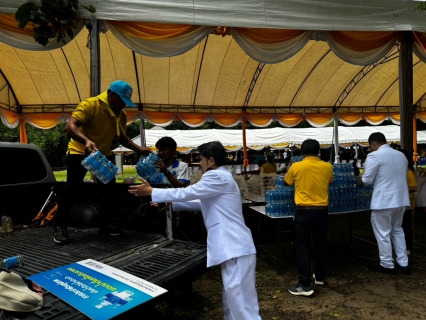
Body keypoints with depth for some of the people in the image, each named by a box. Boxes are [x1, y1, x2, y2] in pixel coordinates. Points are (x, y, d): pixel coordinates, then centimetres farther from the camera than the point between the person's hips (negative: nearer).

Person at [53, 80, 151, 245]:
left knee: (108, 187, 4)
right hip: (80, 152, -6)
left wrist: (139, 149, 0)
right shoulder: (90, 104, -22)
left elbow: (122, 138, 14)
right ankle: (59, 227, 1)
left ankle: (105, 224, 17)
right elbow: (70, 126, -31)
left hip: (103, 154, 7)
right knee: (72, 187, -13)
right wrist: (86, 140, -50)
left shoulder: (121, 115, 1)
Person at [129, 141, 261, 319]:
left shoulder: (217, 177, -12)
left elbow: (187, 193, -13)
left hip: (235, 247, -11)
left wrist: (151, 192, -4)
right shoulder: (219, 178, 21)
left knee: (240, 300, -5)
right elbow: (200, 203, 28)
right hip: (232, 246, 11)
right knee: (232, 298, 19)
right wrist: (171, 204, 26)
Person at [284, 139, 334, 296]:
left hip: (304, 211, -3)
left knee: (303, 247, 1)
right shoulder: (327, 167, -1)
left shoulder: (296, 167, -7)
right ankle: (320, 277, 34)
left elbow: (286, 183, 11)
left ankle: (305, 285, 1)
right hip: (322, 211, 3)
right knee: (320, 244, 19)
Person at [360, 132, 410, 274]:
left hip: (383, 201, -7)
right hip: (401, 199, 8)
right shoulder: (401, 155, 10)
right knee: (397, 230, 21)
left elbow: (367, 180, -14)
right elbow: (402, 176, 18)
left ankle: (387, 265, 16)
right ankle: (403, 263, 27)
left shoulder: (374, 156, -13)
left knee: (383, 233, 6)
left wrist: (360, 182, 7)